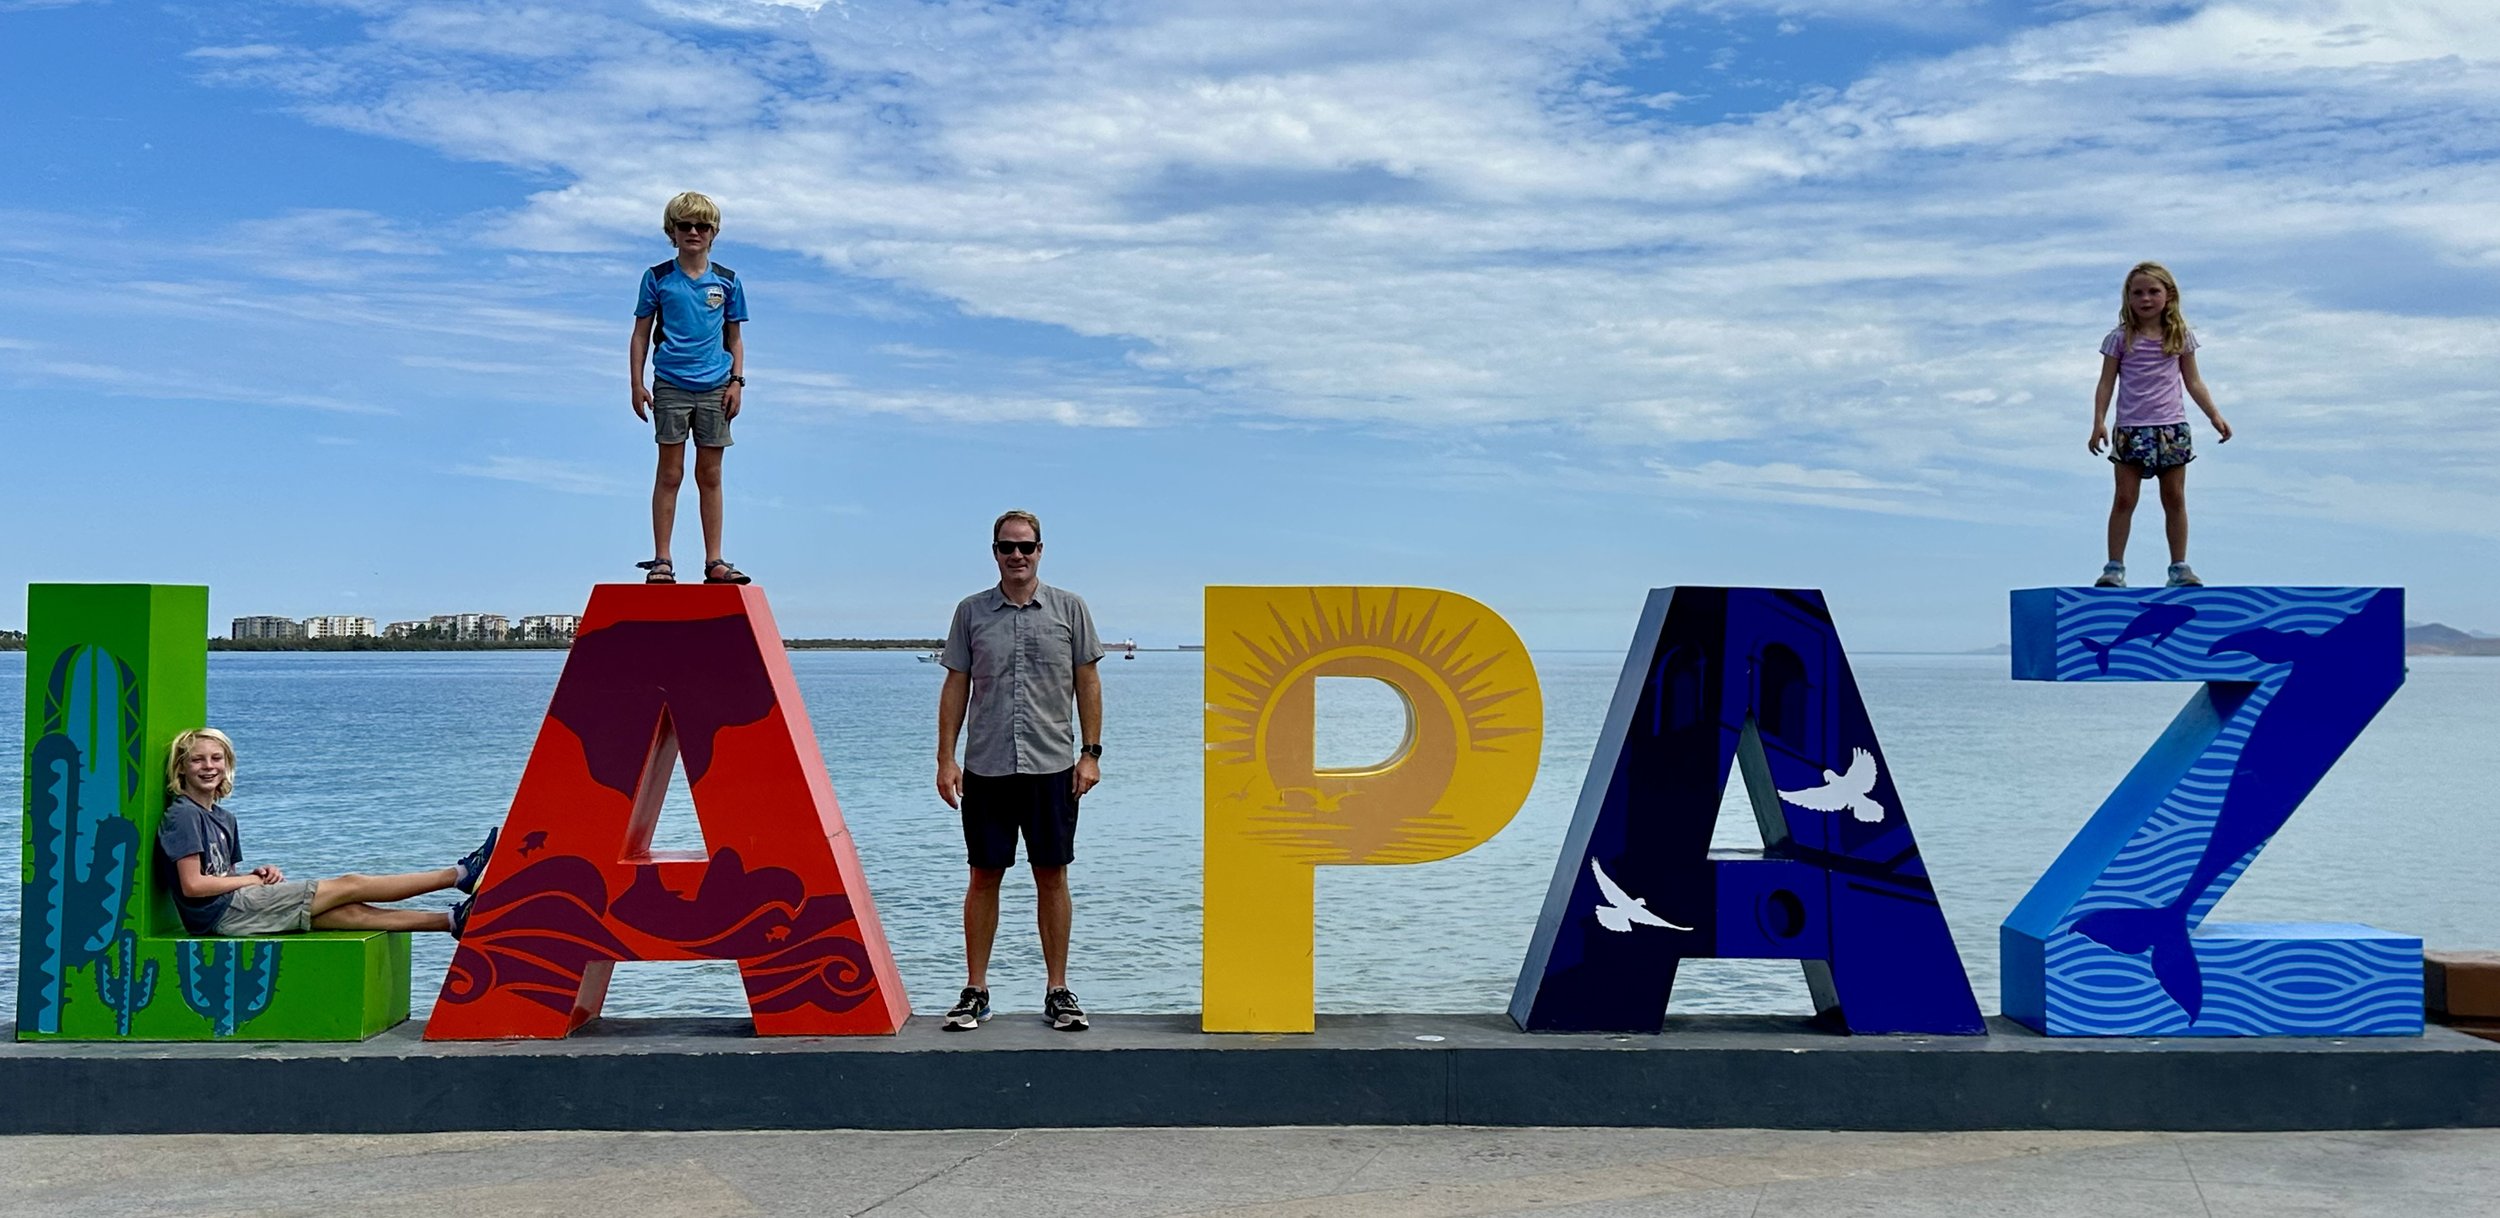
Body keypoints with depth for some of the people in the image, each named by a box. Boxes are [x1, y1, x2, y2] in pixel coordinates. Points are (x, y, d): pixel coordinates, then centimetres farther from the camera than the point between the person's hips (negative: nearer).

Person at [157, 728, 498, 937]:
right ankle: (460, 875, -9)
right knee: (347, 886, -9)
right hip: (219, 914, -8)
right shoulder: (183, 816, -10)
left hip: (233, 911, 8)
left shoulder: (223, 818, 17)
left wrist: (258, 874, -1)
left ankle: (451, 920, -9)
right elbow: (193, 885, -17)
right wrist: (252, 879, -7)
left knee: (349, 912, -4)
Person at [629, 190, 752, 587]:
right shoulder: (658, 278, 4)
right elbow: (641, 334, 6)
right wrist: (637, 385, -1)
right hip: (670, 386, -1)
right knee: (670, 474, -1)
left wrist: (737, 382, 1)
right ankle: (661, 561, 2)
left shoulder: (727, 282, 8)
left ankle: (714, 562, 9)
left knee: (710, 475, 5)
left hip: (715, 388, 2)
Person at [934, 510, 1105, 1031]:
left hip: (1052, 766, 0)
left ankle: (1058, 991, 13)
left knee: (1052, 876, 4)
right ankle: (975, 990, 14)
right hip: (986, 767, 1)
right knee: (984, 877, 5)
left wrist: (1091, 752, 0)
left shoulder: (1070, 608, 5)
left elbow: (1087, 681, 7)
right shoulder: (972, 611, 6)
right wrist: (946, 758, 1)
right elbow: (956, 686, 8)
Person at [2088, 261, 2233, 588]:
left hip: (2172, 428, 2)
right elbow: (2106, 383, 1)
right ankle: (2114, 567, 0)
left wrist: (2215, 416, 5)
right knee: (2124, 499, -4)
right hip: (2131, 429, -2)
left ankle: (2179, 567, 11)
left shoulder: (2181, 336, 7)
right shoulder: (2120, 339, 1)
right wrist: (2099, 422, -9)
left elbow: (2193, 382, 12)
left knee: (2175, 499, 5)